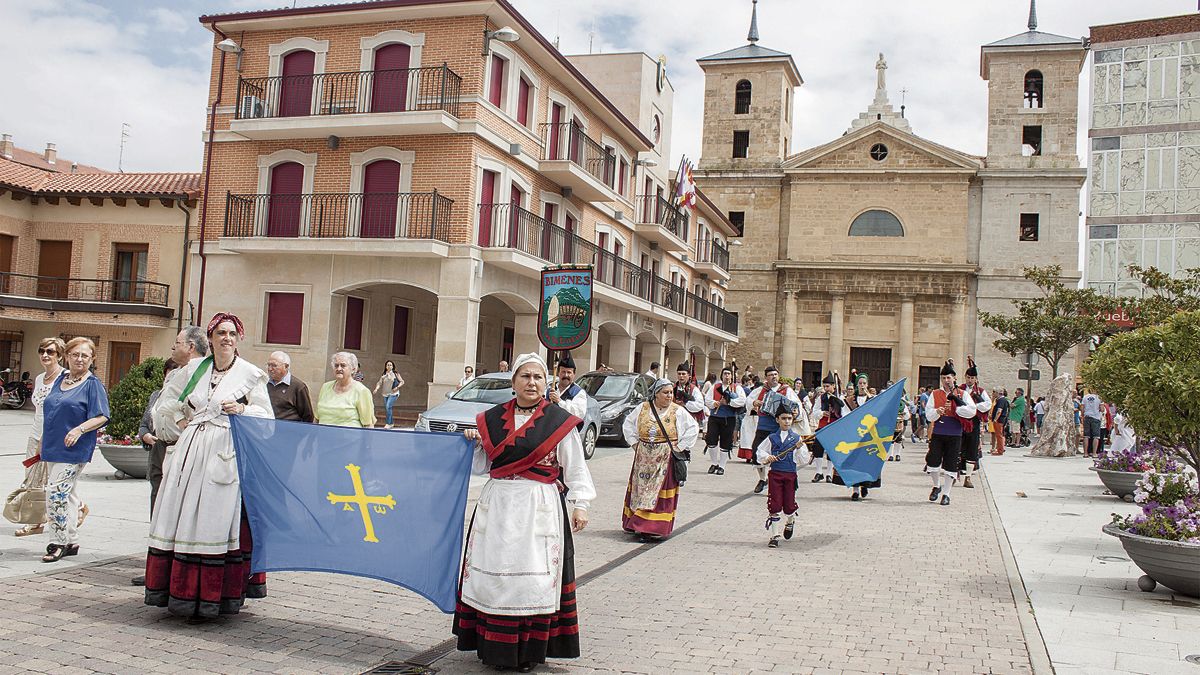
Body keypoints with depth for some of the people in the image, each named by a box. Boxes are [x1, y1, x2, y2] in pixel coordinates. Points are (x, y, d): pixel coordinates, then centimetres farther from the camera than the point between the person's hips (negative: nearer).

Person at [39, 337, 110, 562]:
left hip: (74, 449, -7)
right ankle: (72, 542, 21)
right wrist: (45, 444, 22)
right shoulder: (60, 379, 14)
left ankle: (58, 543, -4)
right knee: (68, 495, 13)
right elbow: (49, 412, 23)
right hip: (53, 447, 7)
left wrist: (80, 429, -24)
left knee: (57, 492, -14)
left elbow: (101, 417, -11)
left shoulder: (93, 384, -6)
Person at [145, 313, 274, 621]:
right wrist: (182, 421, 11)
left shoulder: (250, 373, 1)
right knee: (180, 518, 4)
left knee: (213, 522, -5)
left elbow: (267, 416, 1)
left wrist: (241, 409, -14)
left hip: (224, 455, -4)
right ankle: (181, 592, 13)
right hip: (190, 450, 5)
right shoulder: (195, 368, 11)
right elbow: (167, 401, 25)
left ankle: (207, 599, 2)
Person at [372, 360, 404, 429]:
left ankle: (388, 423, -19)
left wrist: (397, 387, -11)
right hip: (385, 394, 5)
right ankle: (391, 423, 20)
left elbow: (402, 382, 3)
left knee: (388, 406, -20)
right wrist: (376, 389, -12)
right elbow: (379, 383, 5)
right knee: (386, 408, 6)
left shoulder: (396, 374, -1)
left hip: (393, 394, -5)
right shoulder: (383, 375, 8)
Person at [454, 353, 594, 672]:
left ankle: (529, 650, 10)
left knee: (535, 579, -3)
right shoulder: (492, 418, 10)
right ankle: (495, 647, 18)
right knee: (493, 573, 5)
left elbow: (575, 469, 2)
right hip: (497, 507, 4)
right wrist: (474, 443, 0)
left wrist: (579, 504, -5)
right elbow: (480, 466, 17)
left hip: (540, 509, -3)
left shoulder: (559, 421, -1)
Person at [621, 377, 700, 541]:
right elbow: (628, 424, 16)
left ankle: (655, 528, -1)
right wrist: (634, 442, 7)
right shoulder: (642, 408, 4)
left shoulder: (678, 411, -2)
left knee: (660, 490, -3)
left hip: (666, 459, -3)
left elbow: (693, 428, 1)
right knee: (640, 488, 6)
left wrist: (680, 447, -4)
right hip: (643, 458, 3)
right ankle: (637, 524, 16)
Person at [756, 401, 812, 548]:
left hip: (790, 475, 0)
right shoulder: (772, 438, 6)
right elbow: (760, 451, 14)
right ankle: (774, 536, 7)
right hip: (774, 474, 0)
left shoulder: (797, 438, 3)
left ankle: (790, 521, 38)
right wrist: (767, 457, -5)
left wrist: (799, 448, -15)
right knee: (774, 506, -2)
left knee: (789, 506, 3)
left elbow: (805, 460, 0)